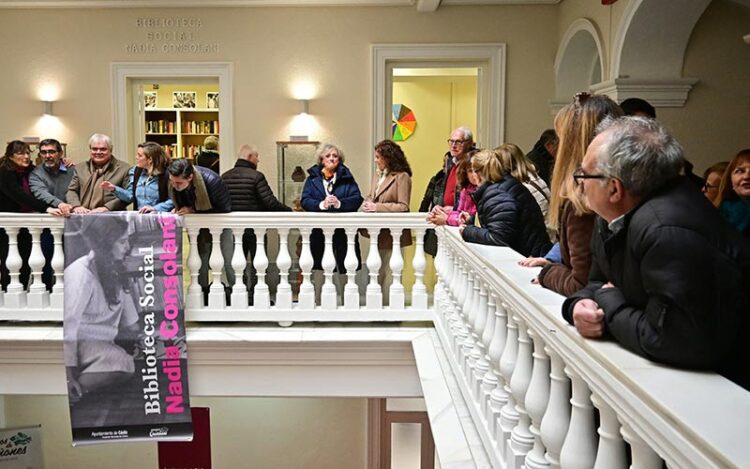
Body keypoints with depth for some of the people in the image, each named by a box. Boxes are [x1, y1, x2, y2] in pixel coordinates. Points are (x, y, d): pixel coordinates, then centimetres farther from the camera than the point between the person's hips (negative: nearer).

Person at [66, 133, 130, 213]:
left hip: (109, 216, -4)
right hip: (83, 215, 4)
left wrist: (107, 208, -13)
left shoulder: (124, 168, 7)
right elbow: (71, 191, 19)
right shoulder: (80, 168, 22)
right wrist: (76, 206, -2)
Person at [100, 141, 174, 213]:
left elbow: (173, 200, -14)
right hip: (139, 215, 6)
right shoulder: (135, 171, 12)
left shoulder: (166, 174, -12)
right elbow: (130, 196, 18)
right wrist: (114, 189, 5)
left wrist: (154, 208, -20)